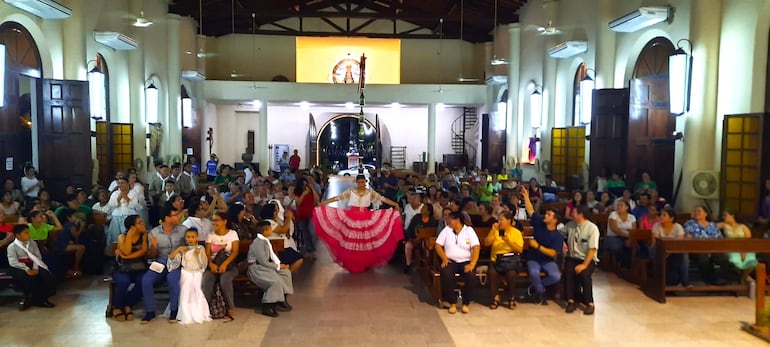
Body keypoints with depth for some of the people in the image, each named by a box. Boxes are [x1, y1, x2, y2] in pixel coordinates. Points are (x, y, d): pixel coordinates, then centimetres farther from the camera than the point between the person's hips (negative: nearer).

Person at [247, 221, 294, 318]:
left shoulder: (265, 240, 7)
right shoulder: (258, 243, -23)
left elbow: (271, 255, 13)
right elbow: (264, 262, -24)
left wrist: (279, 264, -2)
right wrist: (278, 266, -15)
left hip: (264, 265, 10)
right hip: (256, 268, -10)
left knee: (286, 272, 5)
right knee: (276, 281, -27)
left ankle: (282, 300, 10)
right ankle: (266, 307, -13)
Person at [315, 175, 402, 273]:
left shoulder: (370, 192, 3)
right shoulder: (350, 191, 1)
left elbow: (383, 199, -3)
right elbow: (337, 198, -1)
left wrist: (395, 205, -11)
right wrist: (322, 203, -5)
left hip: (366, 219, 0)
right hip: (352, 219, 0)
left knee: (365, 241, 2)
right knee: (352, 242, 0)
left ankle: (365, 264, 17)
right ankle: (352, 265, 13)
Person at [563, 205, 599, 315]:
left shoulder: (592, 228, -11)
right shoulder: (570, 225, 3)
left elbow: (592, 249, -16)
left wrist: (584, 265, -24)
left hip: (588, 259, -3)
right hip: (573, 257, 3)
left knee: (584, 273, -33)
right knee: (568, 271, -29)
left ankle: (589, 303, -19)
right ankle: (571, 301, -25)